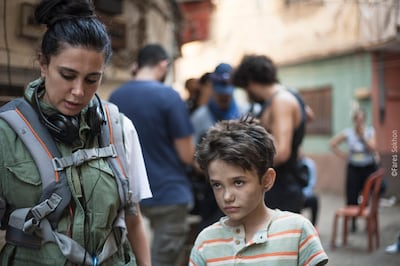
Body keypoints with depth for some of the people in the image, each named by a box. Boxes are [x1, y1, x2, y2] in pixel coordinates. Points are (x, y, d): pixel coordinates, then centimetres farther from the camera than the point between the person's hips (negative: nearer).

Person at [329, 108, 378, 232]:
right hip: (353, 168, 1)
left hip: (369, 167, 0)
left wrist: (363, 136, -16)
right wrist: (343, 155, 0)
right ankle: (352, 223, 10)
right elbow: (332, 144, 6)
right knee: (352, 197, -4)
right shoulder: (347, 132, 0)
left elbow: (373, 148, -11)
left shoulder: (370, 131, -1)